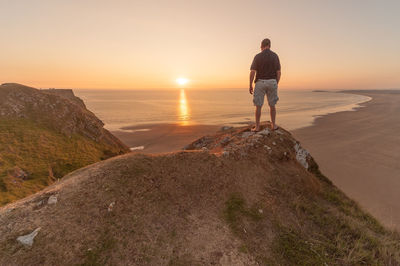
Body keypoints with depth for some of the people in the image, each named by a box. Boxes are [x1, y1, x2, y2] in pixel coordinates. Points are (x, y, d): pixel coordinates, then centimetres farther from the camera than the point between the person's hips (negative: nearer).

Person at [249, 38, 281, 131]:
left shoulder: (257, 56, -5)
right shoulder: (275, 56, 4)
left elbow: (252, 72, -11)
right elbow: (278, 73, 3)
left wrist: (250, 86, -3)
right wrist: (276, 84, 13)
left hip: (260, 83, -2)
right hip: (272, 83, 3)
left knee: (258, 106, 3)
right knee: (272, 105, 14)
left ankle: (257, 127, 3)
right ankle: (273, 125, 16)